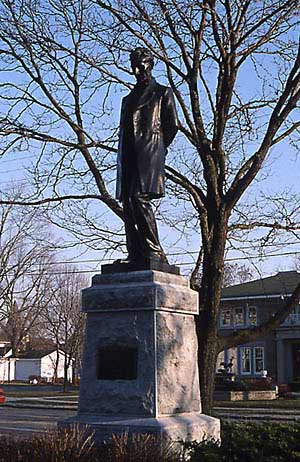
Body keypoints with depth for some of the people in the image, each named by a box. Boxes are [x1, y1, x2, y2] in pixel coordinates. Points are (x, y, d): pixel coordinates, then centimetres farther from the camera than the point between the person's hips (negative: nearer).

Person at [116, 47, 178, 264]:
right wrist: (123, 154, 11)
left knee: (140, 199, -20)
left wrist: (157, 148, 4)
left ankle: (154, 252, -18)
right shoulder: (128, 99, 28)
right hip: (128, 156, 6)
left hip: (148, 153, -6)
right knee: (128, 203, -3)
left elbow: (173, 124, 4)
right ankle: (136, 254, -3)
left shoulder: (162, 92, 12)